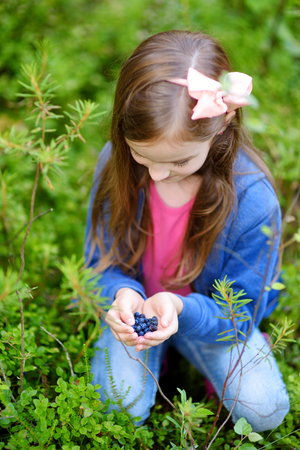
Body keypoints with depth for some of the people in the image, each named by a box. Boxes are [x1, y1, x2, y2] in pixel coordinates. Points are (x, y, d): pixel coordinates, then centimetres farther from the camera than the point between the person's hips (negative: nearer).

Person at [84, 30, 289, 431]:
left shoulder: (253, 199, -28)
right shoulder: (116, 163, -21)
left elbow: (243, 311, -18)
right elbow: (102, 261, -7)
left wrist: (180, 308, -39)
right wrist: (122, 292, -31)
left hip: (207, 311, -1)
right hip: (135, 306, 1)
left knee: (265, 410, -14)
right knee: (121, 406, -18)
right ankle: (155, 353, 15)